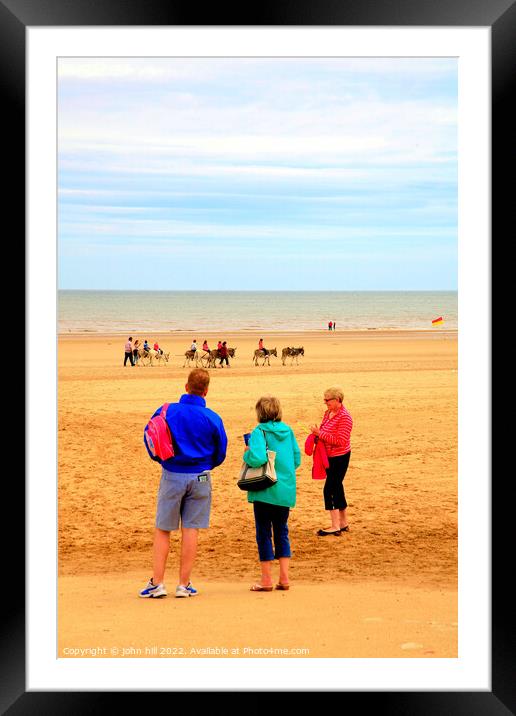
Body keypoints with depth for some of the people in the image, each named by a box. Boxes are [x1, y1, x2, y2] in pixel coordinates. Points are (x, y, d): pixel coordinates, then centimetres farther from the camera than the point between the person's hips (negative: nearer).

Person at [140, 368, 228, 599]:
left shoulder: (166, 411, -6)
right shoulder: (213, 419, -5)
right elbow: (220, 453, 5)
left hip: (171, 476, 0)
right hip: (200, 478, 0)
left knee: (162, 530, 8)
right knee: (191, 530, 6)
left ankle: (157, 583, 5)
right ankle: (184, 584, 8)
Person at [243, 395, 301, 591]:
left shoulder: (260, 431, -12)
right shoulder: (287, 431, 5)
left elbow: (257, 457, -26)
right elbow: (297, 459, 9)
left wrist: (246, 454, -7)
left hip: (265, 491, -5)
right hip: (286, 490, 5)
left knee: (264, 533, 4)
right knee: (282, 532, 14)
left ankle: (267, 579, 8)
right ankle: (284, 577, 11)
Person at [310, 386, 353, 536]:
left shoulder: (344, 417, -18)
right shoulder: (328, 413, 9)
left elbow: (341, 441, -24)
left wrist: (320, 433, -23)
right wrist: (317, 433, -1)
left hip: (340, 458, -9)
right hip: (330, 456, 9)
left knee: (329, 489, -10)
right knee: (337, 489, 15)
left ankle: (335, 527, -5)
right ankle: (343, 524, 25)